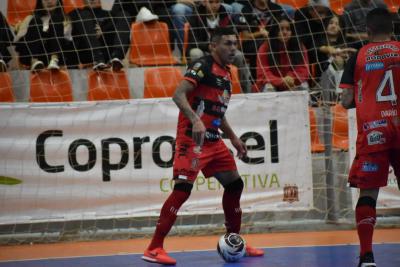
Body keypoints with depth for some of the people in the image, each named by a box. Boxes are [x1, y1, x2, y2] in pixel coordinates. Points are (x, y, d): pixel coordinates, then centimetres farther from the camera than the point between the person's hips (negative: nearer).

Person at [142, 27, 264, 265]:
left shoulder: (226, 74, 18)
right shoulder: (203, 66, -10)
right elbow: (178, 95, -21)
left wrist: (234, 138, 27)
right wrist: (195, 121, -33)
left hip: (213, 141, 9)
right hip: (192, 139, -9)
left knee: (235, 184, 11)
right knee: (183, 189, -16)